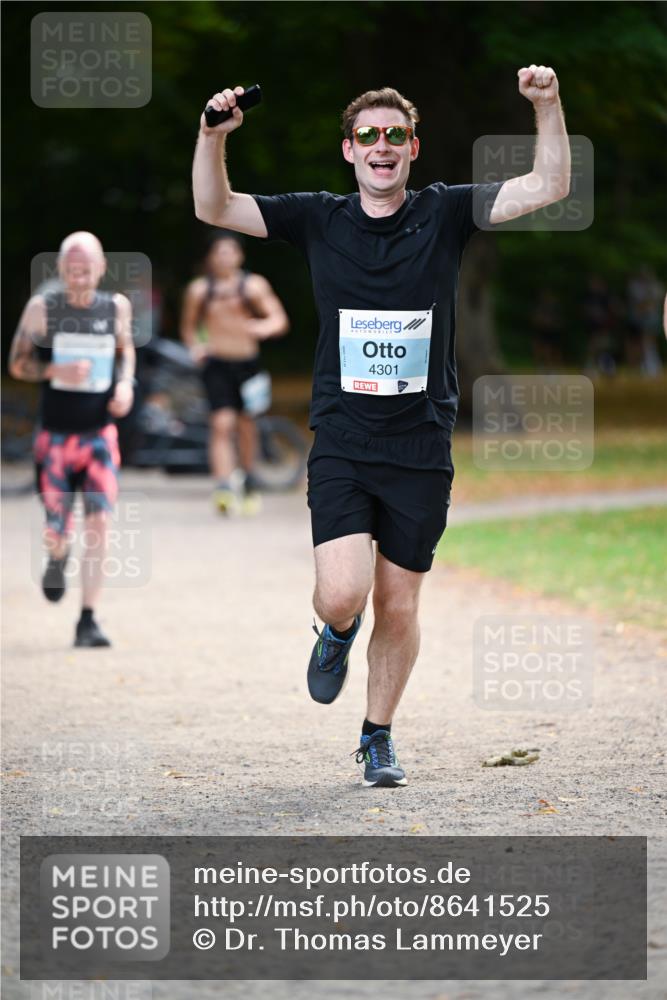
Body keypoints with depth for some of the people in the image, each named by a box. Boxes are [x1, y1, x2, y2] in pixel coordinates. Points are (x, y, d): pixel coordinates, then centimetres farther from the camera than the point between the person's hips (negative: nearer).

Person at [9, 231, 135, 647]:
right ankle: (58, 557, 40)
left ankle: (88, 621, -6)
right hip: (55, 436, -1)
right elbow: (18, 363, -1)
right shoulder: (42, 308, -6)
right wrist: (56, 370, -20)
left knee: (100, 522, -13)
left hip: (100, 435, 1)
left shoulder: (117, 307, 1)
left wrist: (126, 383, -1)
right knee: (57, 533, 0)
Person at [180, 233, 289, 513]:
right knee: (221, 423, -16)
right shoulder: (199, 289, 4)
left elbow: (280, 319, -5)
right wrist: (195, 345, -4)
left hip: (246, 362, 1)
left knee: (246, 424, 11)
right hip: (216, 364, -1)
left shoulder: (254, 285, 1)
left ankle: (248, 481, 34)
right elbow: (188, 326, 17)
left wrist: (263, 327, -27)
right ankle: (224, 487, -24)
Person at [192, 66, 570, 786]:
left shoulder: (444, 214, 1)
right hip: (341, 446, -1)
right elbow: (213, 208, -1)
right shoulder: (318, 220, 2)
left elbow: (549, 186, -7)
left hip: (422, 450, 1)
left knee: (399, 608, 6)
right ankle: (336, 635, 21)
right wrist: (213, 135, -18)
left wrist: (547, 106, -22)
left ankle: (378, 738, 26)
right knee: (342, 595, -16)